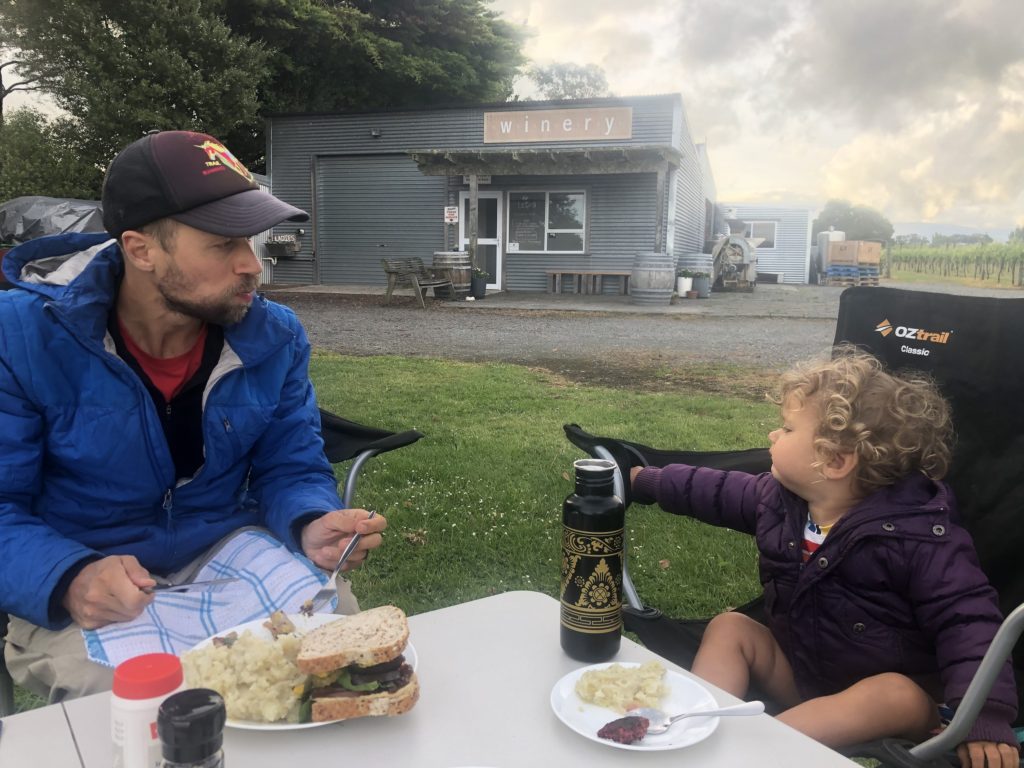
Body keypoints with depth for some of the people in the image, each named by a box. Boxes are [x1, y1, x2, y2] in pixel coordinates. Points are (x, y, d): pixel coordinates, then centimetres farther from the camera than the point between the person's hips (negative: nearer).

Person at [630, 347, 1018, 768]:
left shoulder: (916, 536, -22)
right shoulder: (779, 498, -3)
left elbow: (967, 619, -24)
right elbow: (718, 492, 12)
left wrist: (985, 718, -36)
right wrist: (645, 480, 20)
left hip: (883, 690, -5)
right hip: (799, 676, 6)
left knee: (899, 697, -36)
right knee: (729, 627, -9)